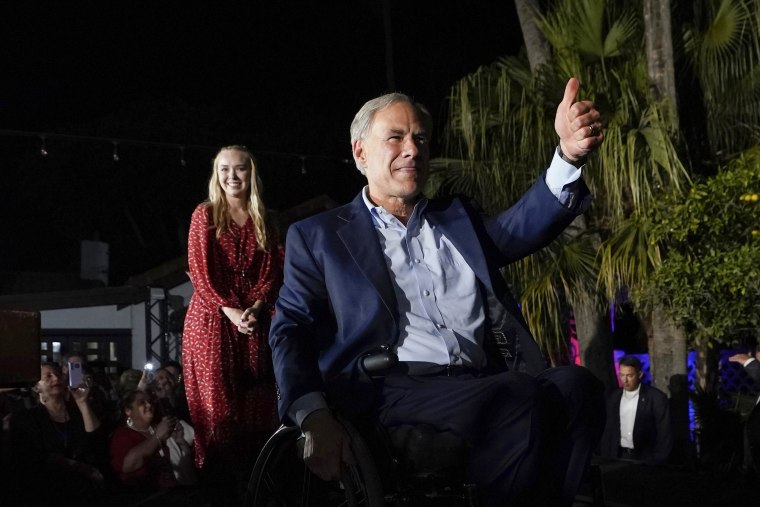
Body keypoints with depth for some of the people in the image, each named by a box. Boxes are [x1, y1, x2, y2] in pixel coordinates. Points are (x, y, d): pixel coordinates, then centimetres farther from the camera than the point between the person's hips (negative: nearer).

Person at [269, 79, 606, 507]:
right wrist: (314, 417, -13)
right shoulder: (319, 236, 16)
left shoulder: (458, 219, 26)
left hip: (484, 386, 4)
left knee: (576, 386, -28)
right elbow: (291, 332, 7)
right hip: (393, 390, -4)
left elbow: (529, 223, 9)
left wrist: (569, 153, -12)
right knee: (521, 400, -31)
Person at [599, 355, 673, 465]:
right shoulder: (613, 396, 5)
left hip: (646, 459, -3)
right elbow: (608, 429, 9)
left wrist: (658, 462, -10)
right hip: (618, 457, 3)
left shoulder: (656, 397, -8)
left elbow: (664, 433, -6)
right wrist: (606, 459, 4)